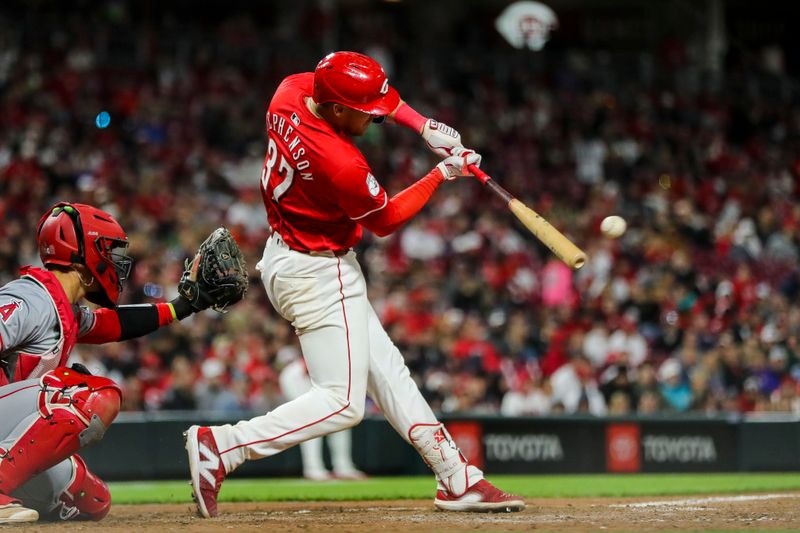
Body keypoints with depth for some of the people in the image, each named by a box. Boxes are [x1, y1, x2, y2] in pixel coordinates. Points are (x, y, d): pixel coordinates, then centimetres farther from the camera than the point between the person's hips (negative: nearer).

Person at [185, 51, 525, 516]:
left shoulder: (291, 92, -9)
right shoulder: (342, 165, -31)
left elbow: (373, 92, 12)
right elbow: (386, 221, -11)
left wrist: (424, 126, 1)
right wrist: (443, 174, -3)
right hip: (319, 275, -10)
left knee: (386, 370, 13)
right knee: (343, 403, -8)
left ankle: (457, 478, 18)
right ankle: (220, 447, -12)